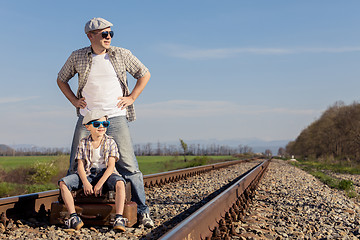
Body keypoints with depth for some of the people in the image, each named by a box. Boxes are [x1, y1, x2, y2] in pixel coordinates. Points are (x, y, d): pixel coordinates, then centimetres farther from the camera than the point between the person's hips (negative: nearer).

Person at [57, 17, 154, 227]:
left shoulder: (122, 55, 1)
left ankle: (142, 210, 3)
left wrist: (131, 98, 2)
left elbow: (145, 74, 11)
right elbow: (61, 79, 19)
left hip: (116, 117, -1)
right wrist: (74, 100, 7)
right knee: (76, 166, 4)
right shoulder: (77, 57, 3)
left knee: (128, 164, -5)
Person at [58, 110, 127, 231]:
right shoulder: (83, 143, 5)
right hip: (87, 174, 2)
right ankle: (73, 217, -25)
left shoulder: (110, 142, 0)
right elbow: (80, 166, -2)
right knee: (63, 183, -21)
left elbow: (110, 166, -9)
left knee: (120, 183, -36)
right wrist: (85, 183, -19)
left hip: (105, 174, -2)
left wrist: (99, 184, -20)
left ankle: (119, 218, -41)